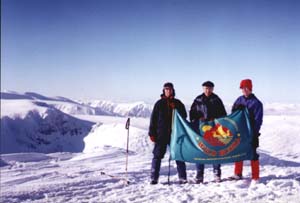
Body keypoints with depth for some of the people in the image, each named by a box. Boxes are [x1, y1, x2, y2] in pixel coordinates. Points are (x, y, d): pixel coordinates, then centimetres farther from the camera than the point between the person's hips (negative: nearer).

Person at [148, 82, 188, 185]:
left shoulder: (178, 103, 8)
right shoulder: (159, 103, 5)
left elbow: (184, 116, 5)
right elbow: (153, 118, 4)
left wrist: (176, 109, -11)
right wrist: (152, 133, -1)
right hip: (161, 134, -1)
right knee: (157, 156, -1)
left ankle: (182, 178, 11)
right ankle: (154, 178, 5)